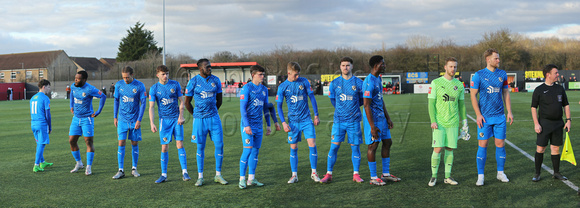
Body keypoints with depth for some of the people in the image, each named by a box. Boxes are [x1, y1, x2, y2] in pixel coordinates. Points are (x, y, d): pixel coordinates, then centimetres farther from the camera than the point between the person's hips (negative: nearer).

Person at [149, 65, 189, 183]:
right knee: (164, 147, 1)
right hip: (164, 120, 0)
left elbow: (181, 101, 5)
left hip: (176, 118, 0)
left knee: (179, 144, -6)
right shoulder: (154, 89, 0)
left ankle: (184, 172, -1)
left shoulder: (175, 85, 1)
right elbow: (151, 107, -2)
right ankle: (164, 175, 10)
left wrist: (181, 116, -6)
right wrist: (152, 123, -12)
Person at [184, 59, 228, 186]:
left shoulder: (215, 80, 3)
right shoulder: (193, 82, -5)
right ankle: (200, 177, 13)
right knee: (200, 147, 3)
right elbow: (187, 102, 4)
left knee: (219, 145, -1)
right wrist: (195, 115, 8)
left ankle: (218, 175, 10)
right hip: (199, 119, -2)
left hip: (214, 117, 3)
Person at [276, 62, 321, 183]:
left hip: (306, 120, 0)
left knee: (312, 145, -8)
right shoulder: (282, 87, -1)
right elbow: (279, 106, 1)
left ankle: (314, 173, 5)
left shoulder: (304, 81, 1)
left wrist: (316, 115, 5)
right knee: (293, 148, 4)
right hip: (293, 122, 0)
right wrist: (283, 122, -7)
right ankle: (294, 175, 16)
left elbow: (312, 97, 6)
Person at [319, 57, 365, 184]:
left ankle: (356, 174, 14)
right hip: (339, 120, 1)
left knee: (355, 147, 3)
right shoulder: (334, 83, 3)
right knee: (334, 146, -2)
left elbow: (362, 101, 12)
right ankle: (329, 174, 6)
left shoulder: (358, 83, 0)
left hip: (354, 121, 0)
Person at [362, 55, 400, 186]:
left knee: (387, 142, 12)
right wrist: (372, 127, -22)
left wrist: (387, 118, 17)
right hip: (372, 118, -10)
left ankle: (386, 174, 22)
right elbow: (366, 105, -22)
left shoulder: (378, 79, 13)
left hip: (381, 117, 10)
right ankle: (373, 178, 7)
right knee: (373, 146, -3)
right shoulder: (369, 82, -19)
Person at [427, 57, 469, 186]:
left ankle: (448, 177, 15)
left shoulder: (459, 85, 8)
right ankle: (433, 176, 7)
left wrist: (465, 122, 14)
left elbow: (461, 104, 15)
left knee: (450, 149, 5)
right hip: (439, 122, -3)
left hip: (453, 123, 3)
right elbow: (431, 103, -4)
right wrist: (433, 121, -12)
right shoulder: (435, 83, -2)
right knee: (438, 149, -7)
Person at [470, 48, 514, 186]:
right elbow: (473, 95, -4)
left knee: (500, 144, 6)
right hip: (484, 117, -3)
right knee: (482, 145, -1)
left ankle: (500, 173, 20)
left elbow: (506, 93, 14)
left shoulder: (502, 74, 7)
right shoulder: (479, 75, -6)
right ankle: (480, 176, 7)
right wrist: (478, 115, -10)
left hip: (500, 116, 4)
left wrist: (509, 111, 7)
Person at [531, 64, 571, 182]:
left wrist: (568, 120, 5)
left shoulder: (560, 89, 9)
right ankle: (537, 174, 6)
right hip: (544, 123, -4)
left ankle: (556, 173, 19)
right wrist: (536, 123, -12)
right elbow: (534, 107, -4)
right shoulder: (539, 90, -3)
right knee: (540, 149, -4)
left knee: (555, 148, 8)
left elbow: (566, 105, 15)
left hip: (558, 123, 4)